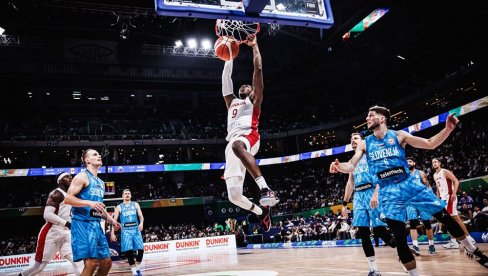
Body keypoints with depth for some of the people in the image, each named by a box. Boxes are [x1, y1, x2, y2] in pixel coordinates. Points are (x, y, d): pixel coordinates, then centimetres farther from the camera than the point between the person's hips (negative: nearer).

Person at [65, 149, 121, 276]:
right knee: (91, 263, -17)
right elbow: (67, 198, -13)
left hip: (96, 224, 9)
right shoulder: (82, 176, -5)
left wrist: (110, 220, 16)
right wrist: (89, 203, -24)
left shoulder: (101, 183, 21)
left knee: (107, 262, 7)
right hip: (82, 223, -9)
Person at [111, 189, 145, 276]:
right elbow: (114, 220, 4)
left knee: (141, 249, -7)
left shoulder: (135, 204, 11)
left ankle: (137, 268, 14)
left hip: (136, 229, 1)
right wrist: (112, 233, -5)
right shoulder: (119, 207, 7)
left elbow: (141, 216, 4)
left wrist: (141, 223, -18)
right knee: (128, 251, -10)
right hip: (126, 230, -1)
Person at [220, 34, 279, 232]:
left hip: (249, 136, -5)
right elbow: (226, 78, 37)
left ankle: (265, 188, -52)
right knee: (234, 195, -7)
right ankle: (261, 211, 19)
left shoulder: (254, 100, 24)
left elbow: (258, 70, 17)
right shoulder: (232, 102, 38)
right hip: (232, 143, 5)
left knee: (237, 146, -45)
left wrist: (254, 47, 19)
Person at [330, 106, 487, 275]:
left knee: (444, 216, 6)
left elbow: (430, 144, 1)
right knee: (400, 238, -4)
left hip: (408, 184, 0)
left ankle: (471, 250, 32)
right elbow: (351, 166, 0)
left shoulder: (399, 135, 2)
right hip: (388, 193, 0)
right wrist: (339, 166, -23)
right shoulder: (364, 144, 5)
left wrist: (448, 129, -15)